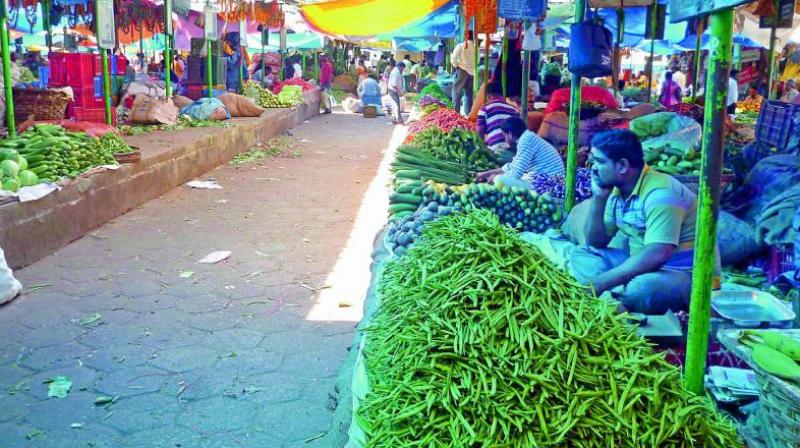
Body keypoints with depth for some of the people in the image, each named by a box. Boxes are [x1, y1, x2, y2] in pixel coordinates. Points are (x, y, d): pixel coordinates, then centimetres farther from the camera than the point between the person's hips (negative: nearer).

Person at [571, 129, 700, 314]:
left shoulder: (659, 193, -23)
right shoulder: (617, 190, 4)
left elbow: (656, 255, -33)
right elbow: (596, 242, 9)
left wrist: (600, 282, -31)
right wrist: (598, 198, -5)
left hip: (685, 273, -9)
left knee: (640, 289, -39)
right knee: (580, 256, 4)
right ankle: (621, 293, -15)